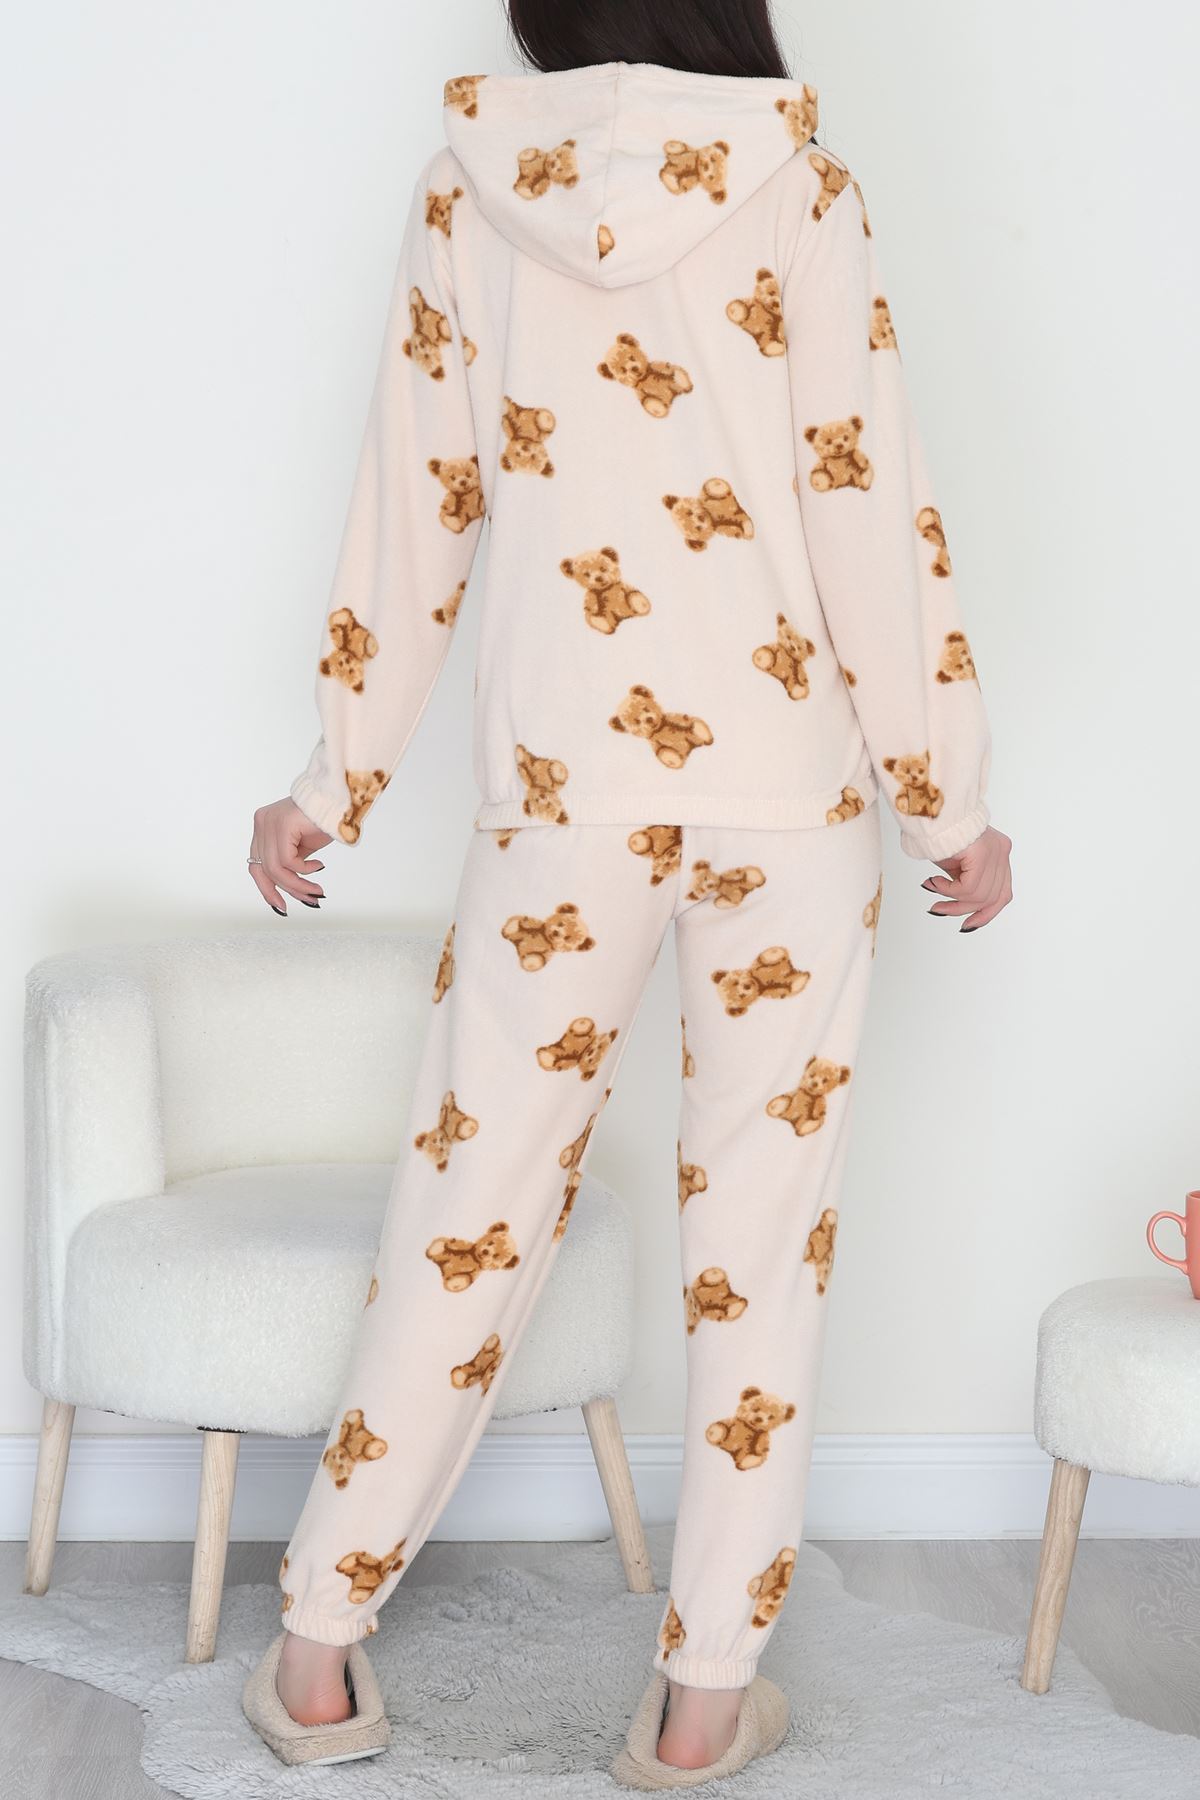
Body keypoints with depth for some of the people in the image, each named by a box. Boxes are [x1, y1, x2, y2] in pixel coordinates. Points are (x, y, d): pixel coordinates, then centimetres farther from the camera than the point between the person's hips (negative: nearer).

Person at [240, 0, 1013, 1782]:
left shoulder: (471, 181, 3)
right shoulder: (794, 185, -3)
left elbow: (416, 504, 5)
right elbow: (872, 508, -6)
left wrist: (337, 782, 14)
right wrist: (950, 798, 2)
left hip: (566, 782, 2)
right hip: (786, 780, -1)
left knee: (475, 1198, 10)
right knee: (762, 1228, 7)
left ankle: (317, 1651, 17)